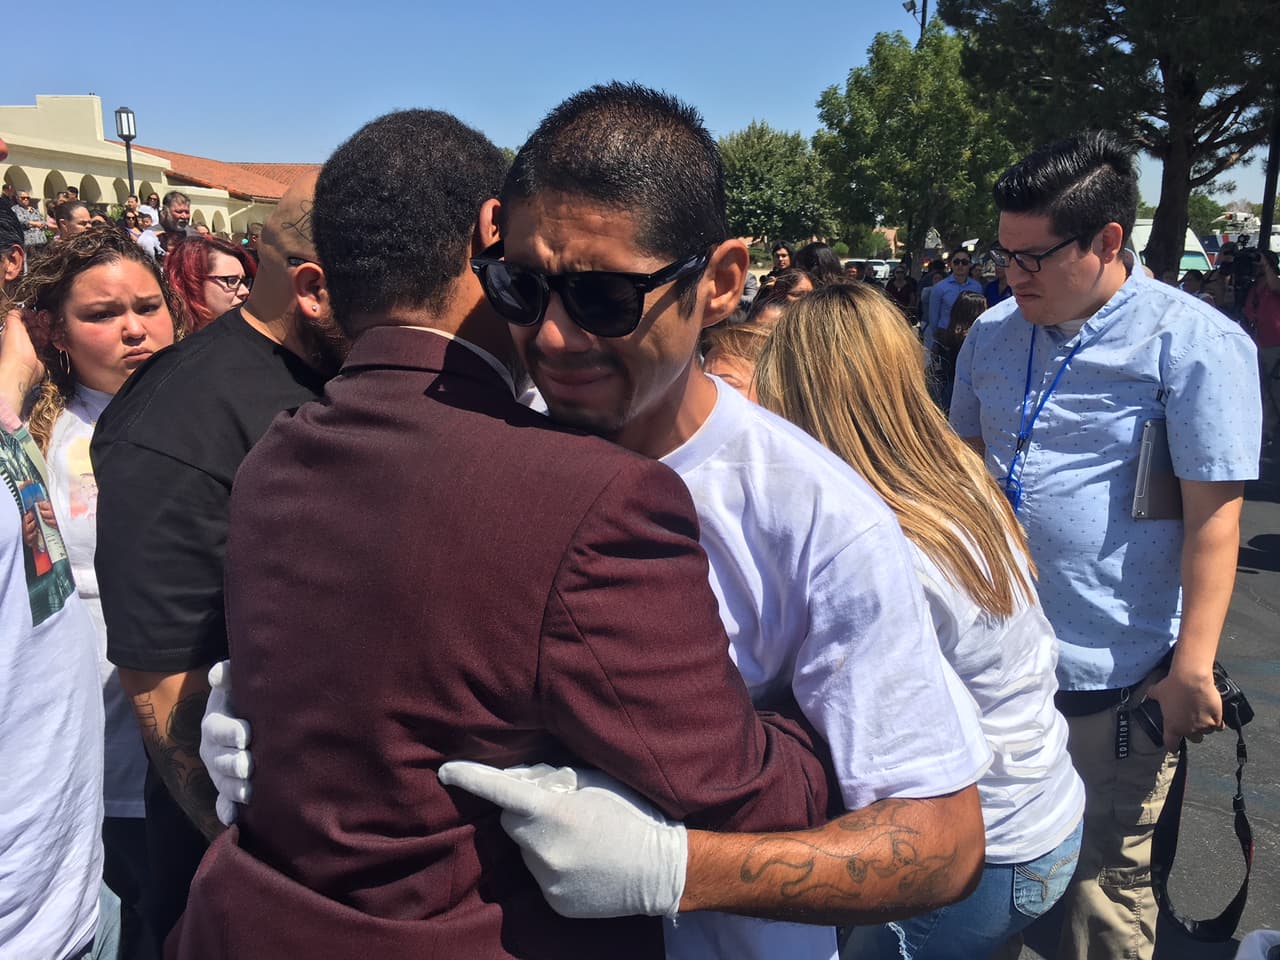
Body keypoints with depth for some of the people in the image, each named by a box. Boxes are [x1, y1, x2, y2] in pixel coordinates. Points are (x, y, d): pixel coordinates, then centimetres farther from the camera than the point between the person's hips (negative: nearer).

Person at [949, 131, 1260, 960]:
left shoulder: (1197, 343, -12)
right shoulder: (994, 332, 5)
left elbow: (1214, 517, -14)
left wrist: (1193, 669, -16)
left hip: (1115, 675, -5)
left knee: (1104, 877, 12)